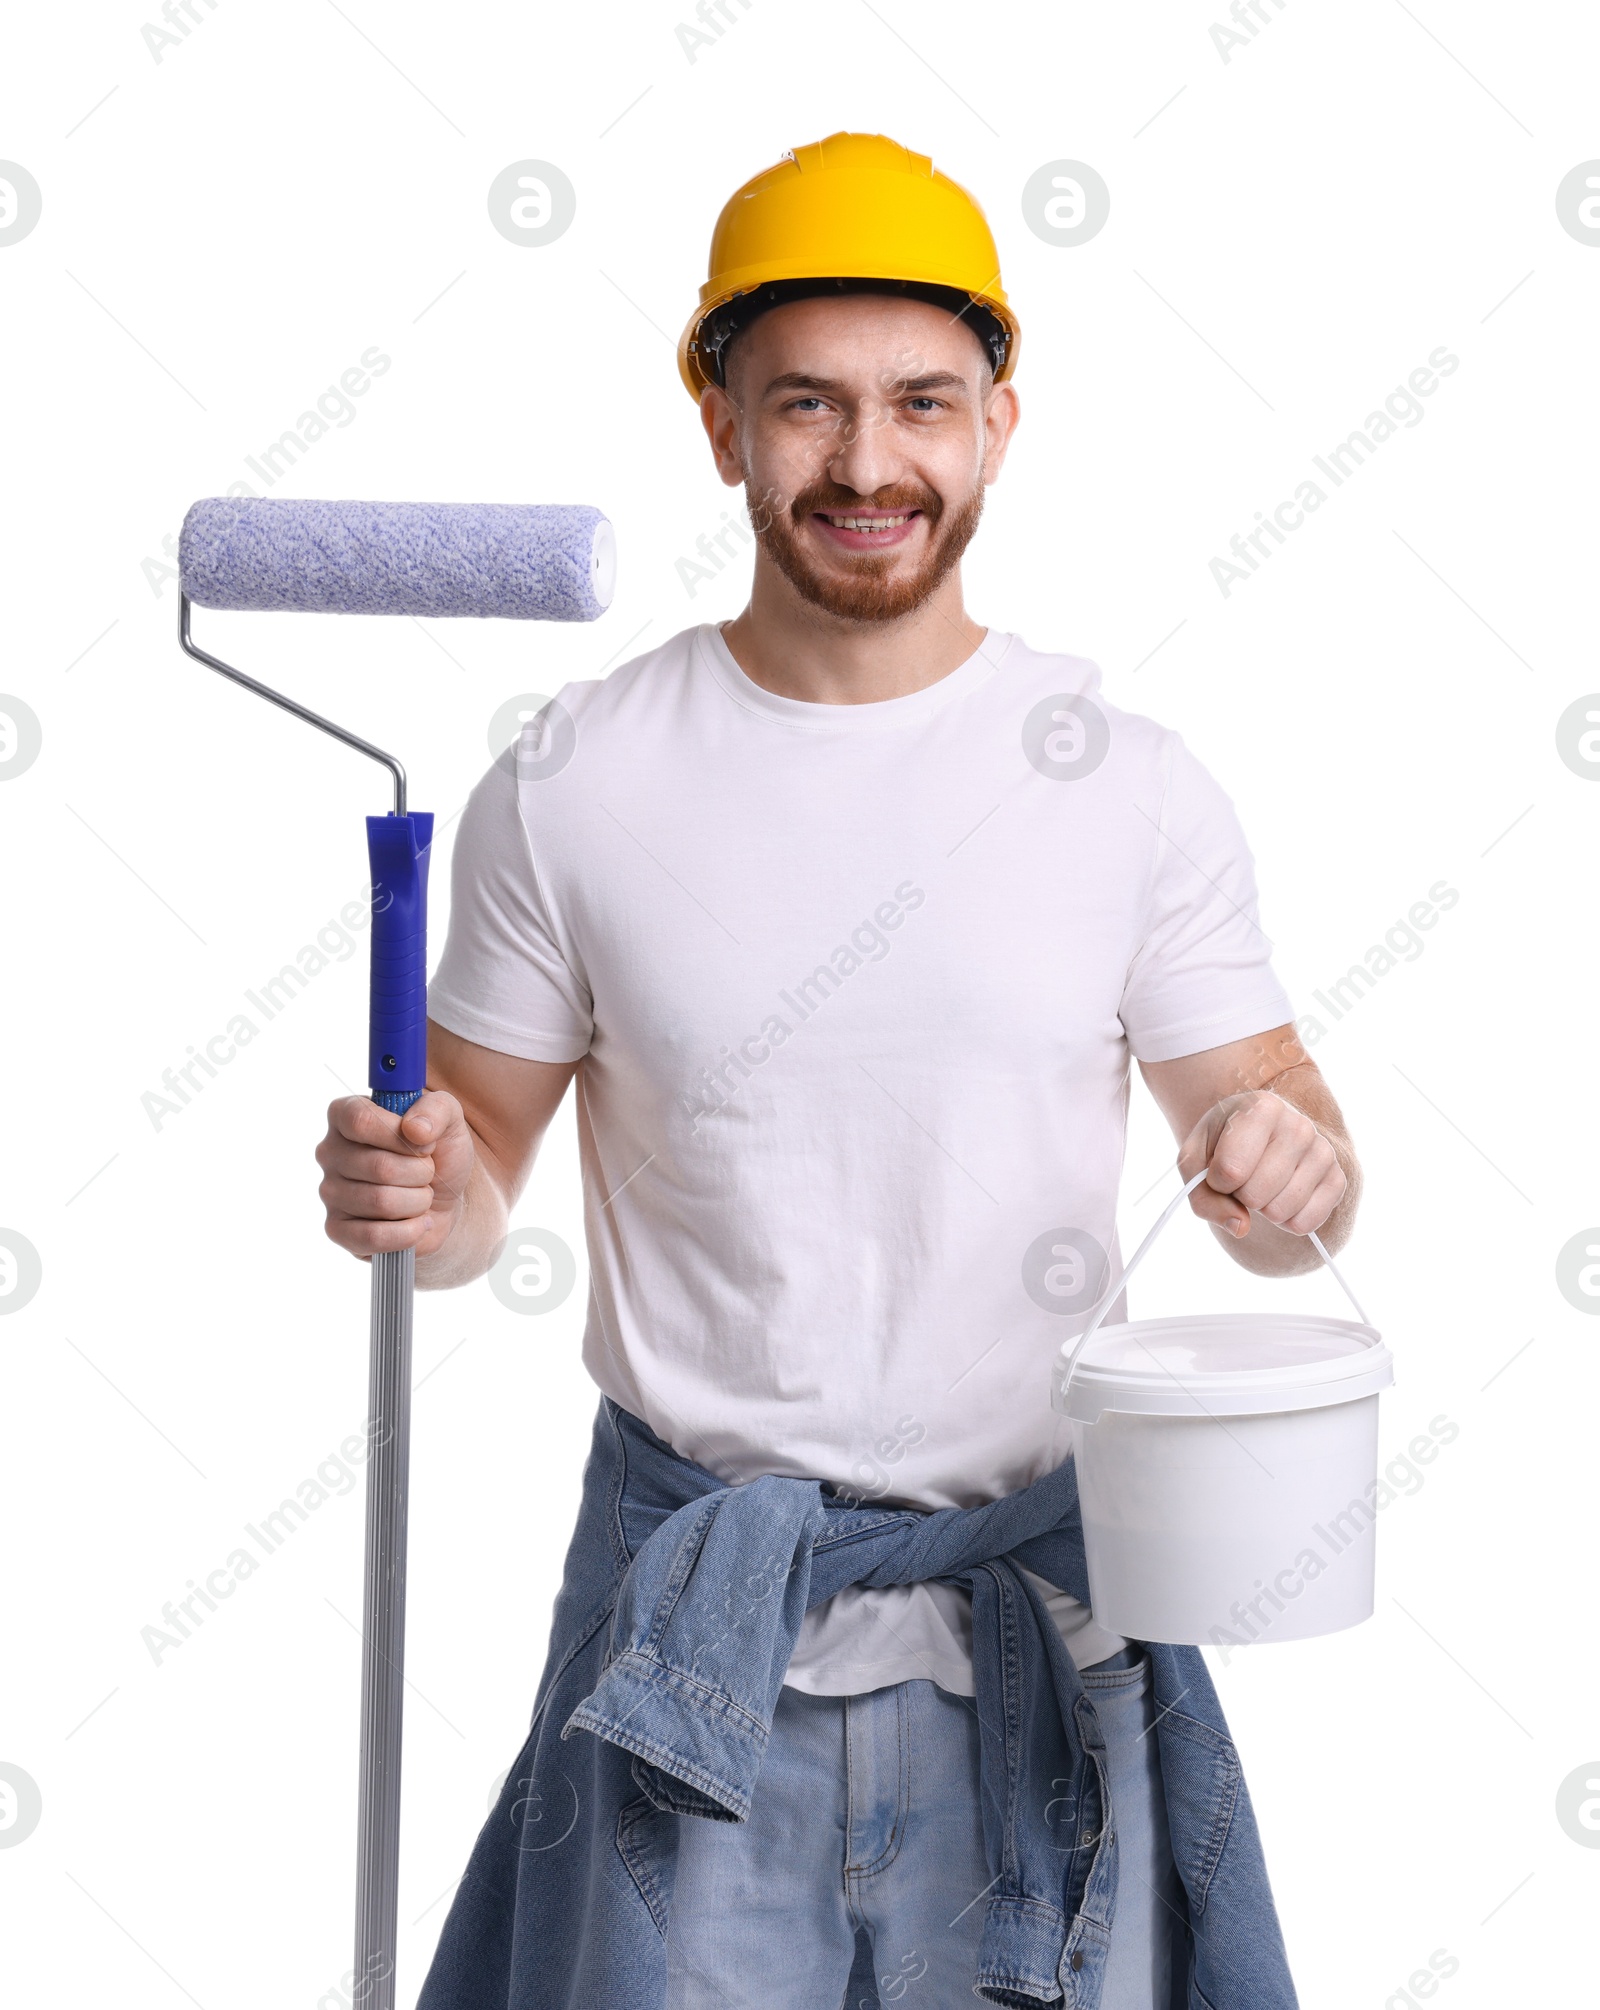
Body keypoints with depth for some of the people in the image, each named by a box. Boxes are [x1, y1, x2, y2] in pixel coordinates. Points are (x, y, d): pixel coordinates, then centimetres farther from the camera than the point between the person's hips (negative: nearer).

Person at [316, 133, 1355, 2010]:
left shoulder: (1131, 785, -3)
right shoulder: (570, 784, -4)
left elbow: (1272, 1133, 5)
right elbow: (478, 1179, 4)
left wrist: (1289, 1169, -18)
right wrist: (418, 1198, -19)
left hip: (1042, 1611, 1)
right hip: (694, 1608, 0)